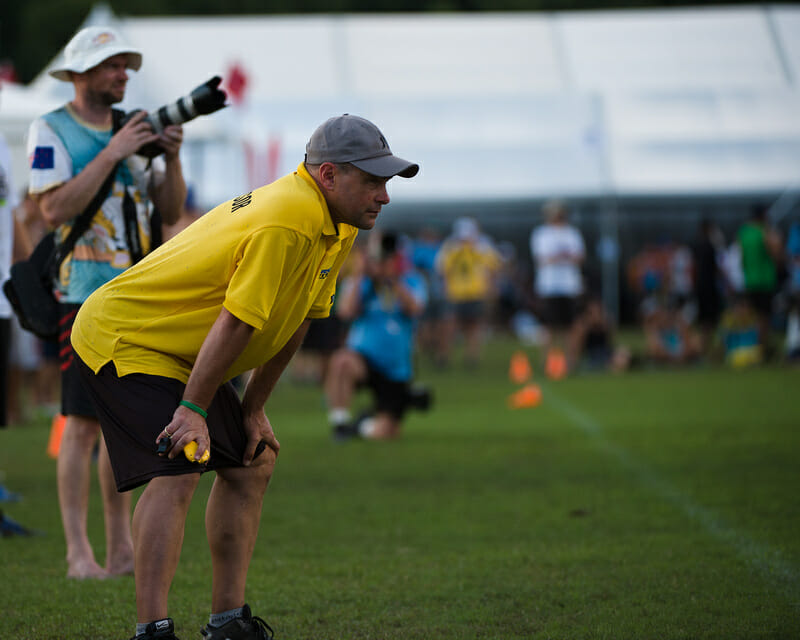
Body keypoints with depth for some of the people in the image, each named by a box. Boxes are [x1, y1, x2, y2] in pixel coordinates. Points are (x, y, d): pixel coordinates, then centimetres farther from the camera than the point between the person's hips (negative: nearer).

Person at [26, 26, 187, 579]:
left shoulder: (135, 127, 15)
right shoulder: (52, 132, -3)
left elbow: (171, 211, 12)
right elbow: (55, 210, -16)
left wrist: (171, 158, -5)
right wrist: (111, 154, -17)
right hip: (83, 291, -6)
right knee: (83, 424, -8)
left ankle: (122, 547, 13)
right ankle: (79, 552, -6)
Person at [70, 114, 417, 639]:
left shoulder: (337, 225, 3)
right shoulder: (286, 225, -29)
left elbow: (297, 320, 9)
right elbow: (235, 323, -28)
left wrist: (253, 409, 9)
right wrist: (193, 409, -23)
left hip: (179, 354, 11)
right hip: (123, 336, -11)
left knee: (252, 464, 12)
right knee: (177, 470, -24)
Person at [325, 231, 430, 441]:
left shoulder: (411, 283, 2)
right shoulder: (360, 283, 0)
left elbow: (414, 309, -20)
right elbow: (346, 311, -19)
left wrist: (394, 281, -29)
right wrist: (358, 277, -20)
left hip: (395, 371, 1)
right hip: (363, 358, -1)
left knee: (382, 433, -5)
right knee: (341, 361, -39)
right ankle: (339, 421, -22)